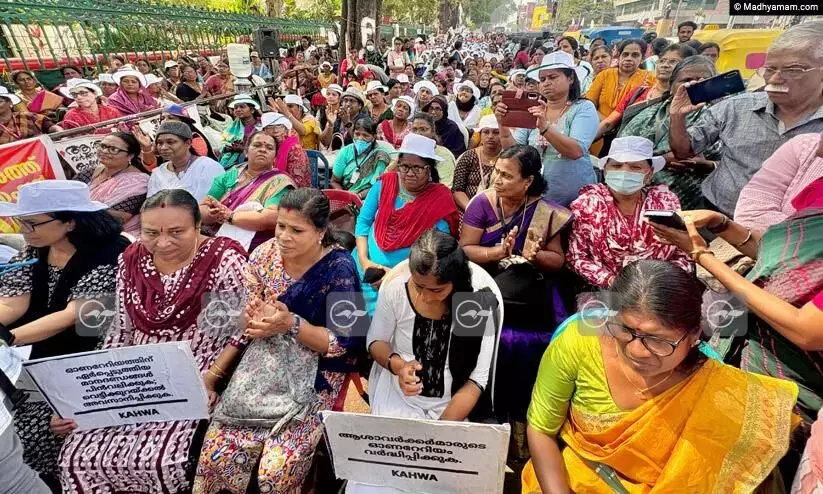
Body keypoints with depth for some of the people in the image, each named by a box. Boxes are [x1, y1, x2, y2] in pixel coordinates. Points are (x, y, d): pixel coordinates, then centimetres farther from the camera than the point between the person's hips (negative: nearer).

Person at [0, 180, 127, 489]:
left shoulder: (109, 253, -18)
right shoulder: (33, 251, 5)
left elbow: (73, 316, -22)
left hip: (86, 361, -6)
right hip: (36, 354, 6)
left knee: (28, 421, -17)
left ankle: (40, 485, 10)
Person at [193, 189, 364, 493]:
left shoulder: (338, 268, -15)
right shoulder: (265, 255, -2)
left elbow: (345, 342, -15)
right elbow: (241, 322, 6)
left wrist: (291, 323, -24)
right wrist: (212, 373, -7)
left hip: (315, 373, -4)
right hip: (262, 363, 4)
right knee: (214, 456, -10)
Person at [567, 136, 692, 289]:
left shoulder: (667, 202, 4)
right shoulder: (586, 204, -2)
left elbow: (684, 255, 8)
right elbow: (576, 256, -4)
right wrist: (611, 281, -15)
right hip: (603, 292, -1)